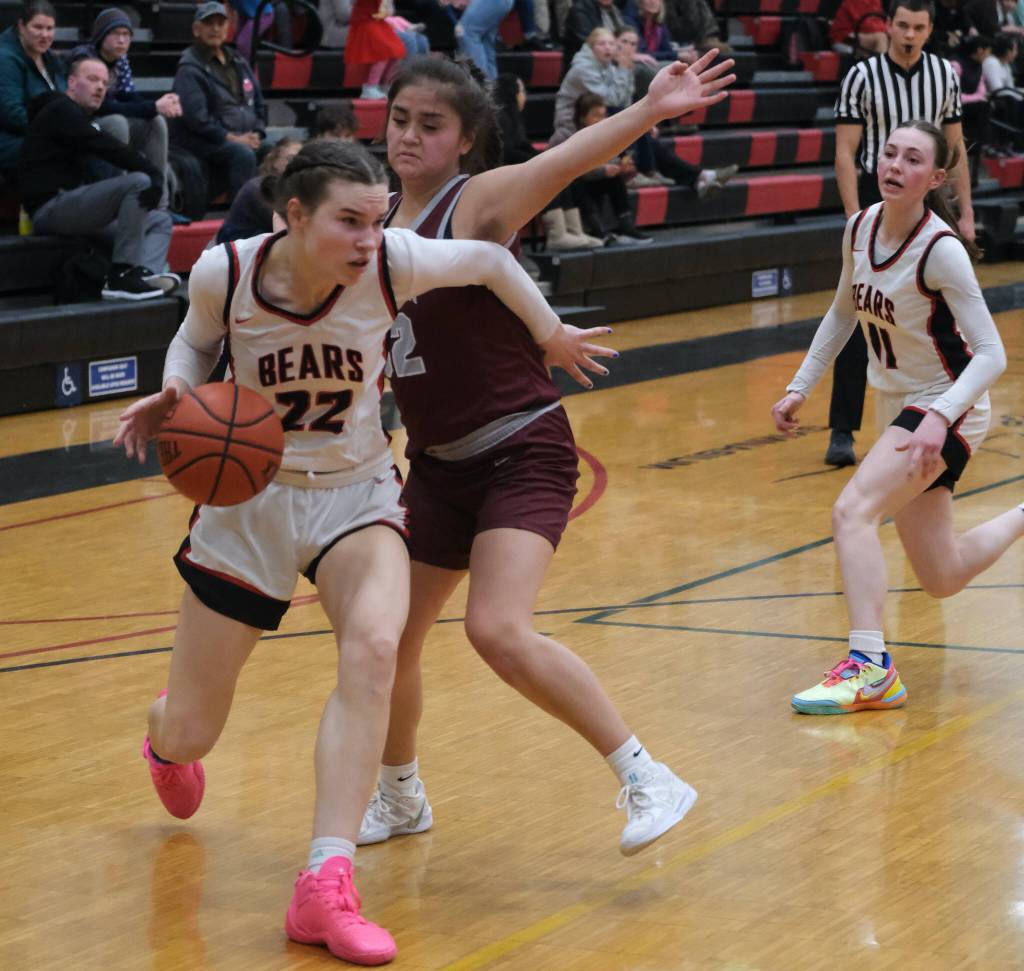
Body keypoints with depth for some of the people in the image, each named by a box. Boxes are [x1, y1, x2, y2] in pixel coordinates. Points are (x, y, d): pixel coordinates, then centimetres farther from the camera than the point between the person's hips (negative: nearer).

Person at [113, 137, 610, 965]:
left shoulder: (393, 262, -20)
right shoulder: (225, 273, -18)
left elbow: (492, 262, -1)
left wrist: (552, 336, 15)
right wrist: (176, 392, -16)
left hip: (357, 492, 0)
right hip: (249, 496, 0)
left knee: (374, 646, -32)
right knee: (189, 737, 7)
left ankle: (326, 886, -28)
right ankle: (165, 731, 50)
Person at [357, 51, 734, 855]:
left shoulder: (480, 199, -13)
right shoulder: (378, 222, 5)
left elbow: (566, 159, -32)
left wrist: (649, 110, -50)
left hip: (521, 455, -7)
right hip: (437, 463, 7)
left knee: (500, 632, -24)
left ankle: (649, 781, -11)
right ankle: (400, 797, 39)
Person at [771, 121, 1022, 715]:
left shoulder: (940, 250, -23)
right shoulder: (861, 227, -3)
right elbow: (844, 313, 15)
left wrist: (939, 417, -37)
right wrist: (801, 387, 10)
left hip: (949, 409, -7)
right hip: (898, 408, 7)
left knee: (853, 510, -27)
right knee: (942, 580, 14)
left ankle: (871, 668, -27)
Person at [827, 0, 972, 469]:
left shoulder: (944, 74, 4)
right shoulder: (862, 77, -7)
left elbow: (955, 148, 11)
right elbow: (845, 152, -9)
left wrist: (965, 213, 6)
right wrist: (855, 218, -17)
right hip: (877, 203, -4)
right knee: (858, 323, -5)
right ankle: (842, 431, -1)